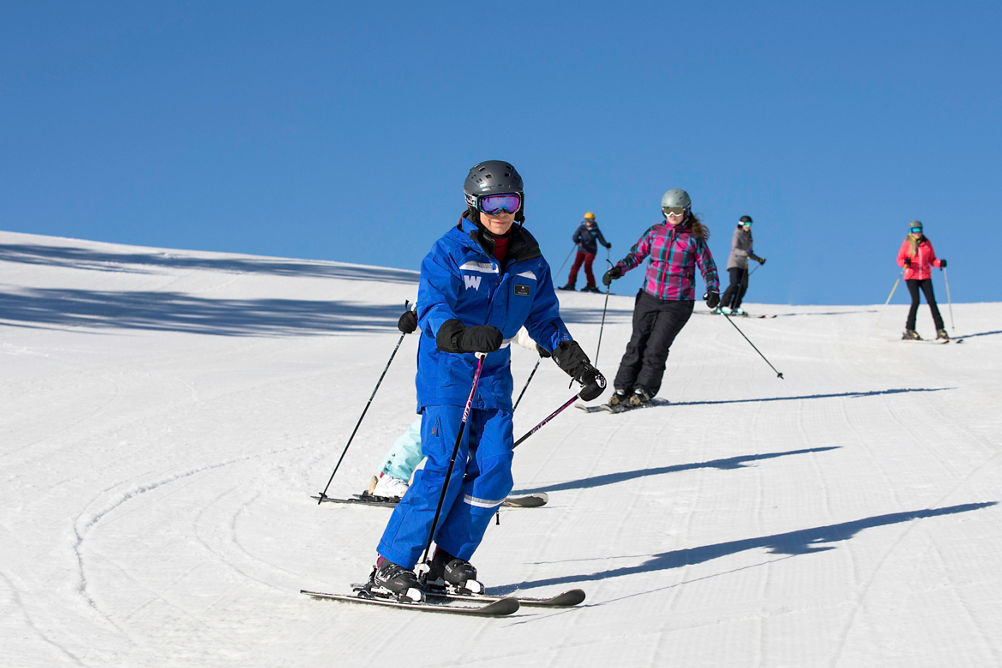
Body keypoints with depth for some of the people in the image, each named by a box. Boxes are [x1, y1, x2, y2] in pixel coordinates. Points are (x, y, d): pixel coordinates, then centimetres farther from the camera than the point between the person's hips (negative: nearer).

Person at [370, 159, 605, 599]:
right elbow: (432, 310, -20)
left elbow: (544, 319, 18)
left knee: (493, 472, -4)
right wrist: (465, 336, -40)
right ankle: (391, 566, -8)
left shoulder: (530, 262, 9)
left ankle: (449, 561, 10)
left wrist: (578, 365, 8)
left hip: (494, 377, 6)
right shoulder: (449, 253, -9)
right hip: (447, 373, -6)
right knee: (445, 468, -15)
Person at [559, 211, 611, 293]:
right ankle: (570, 284, 2)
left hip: (591, 251, -2)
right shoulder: (581, 228, -3)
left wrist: (607, 245, -19)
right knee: (575, 266, -5)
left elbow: (601, 240, 0)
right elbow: (574, 237, -8)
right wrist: (576, 240, -31)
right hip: (581, 249, 2)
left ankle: (591, 286, -3)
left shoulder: (596, 230, -5)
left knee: (587, 267, -13)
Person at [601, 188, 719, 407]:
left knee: (657, 346, -9)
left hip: (678, 303, -3)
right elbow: (636, 254, 11)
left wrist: (713, 291, -15)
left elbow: (708, 267, 1)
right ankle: (623, 388, 7)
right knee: (637, 342, 0)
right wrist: (618, 269, -5)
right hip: (649, 297, 3)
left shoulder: (694, 238, -3)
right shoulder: (655, 232, 6)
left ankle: (644, 390, 2)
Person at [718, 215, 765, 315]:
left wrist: (759, 259, 22)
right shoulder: (737, 235, -9)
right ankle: (722, 306, -19)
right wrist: (745, 253, -38)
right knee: (735, 284, -20)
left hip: (743, 265, 7)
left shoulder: (748, 236, 13)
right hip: (734, 263, -7)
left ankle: (735, 307, -1)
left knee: (744, 285, -7)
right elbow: (735, 249, -22)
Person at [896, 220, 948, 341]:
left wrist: (940, 263, -7)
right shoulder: (906, 243, 1)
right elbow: (899, 260, 1)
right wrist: (905, 262, -21)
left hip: (925, 276, 3)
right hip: (911, 276, -3)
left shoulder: (927, 243, 9)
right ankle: (909, 330, -4)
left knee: (931, 301, -5)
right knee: (916, 301, -14)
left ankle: (940, 330, -3)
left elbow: (932, 259, 13)